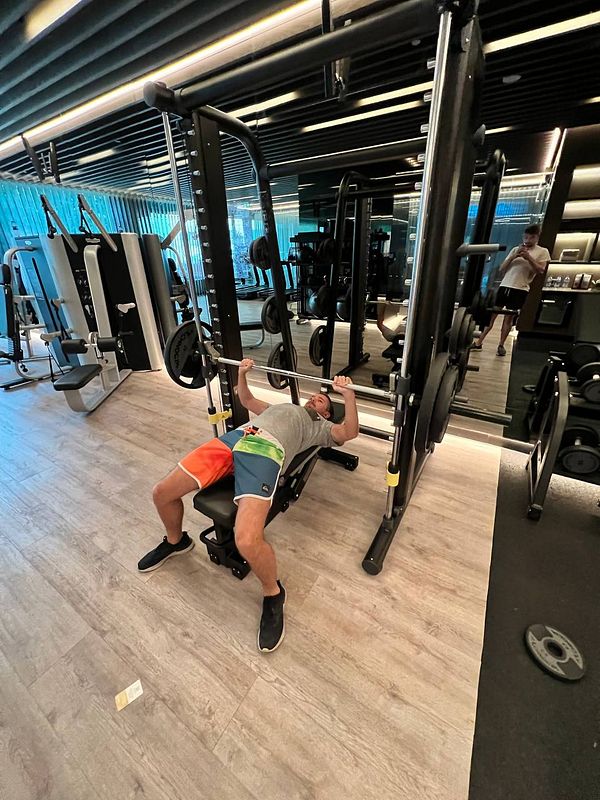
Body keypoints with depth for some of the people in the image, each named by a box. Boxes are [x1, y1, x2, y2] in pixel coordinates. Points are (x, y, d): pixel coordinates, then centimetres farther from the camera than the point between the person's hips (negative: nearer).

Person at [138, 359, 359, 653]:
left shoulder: (321, 427, 25)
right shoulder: (281, 406, 42)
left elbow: (349, 432, 7)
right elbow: (246, 399, 50)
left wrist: (348, 393, -3)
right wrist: (243, 372, 39)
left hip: (266, 451, -6)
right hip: (233, 438, 7)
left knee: (247, 540, -30)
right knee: (162, 492, -1)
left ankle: (273, 594, 3)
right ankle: (175, 541, 32)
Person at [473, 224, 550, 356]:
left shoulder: (542, 252, 8)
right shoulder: (516, 249, 16)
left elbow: (541, 271, -4)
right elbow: (502, 269, 10)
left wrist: (528, 257, -13)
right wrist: (513, 256, -5)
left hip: (520, 290, -3)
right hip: (504, 286, 3)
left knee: (509, 317, -3)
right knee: (492, 314, -1)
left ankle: (501, 345, 5)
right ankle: (479, 342, 1)